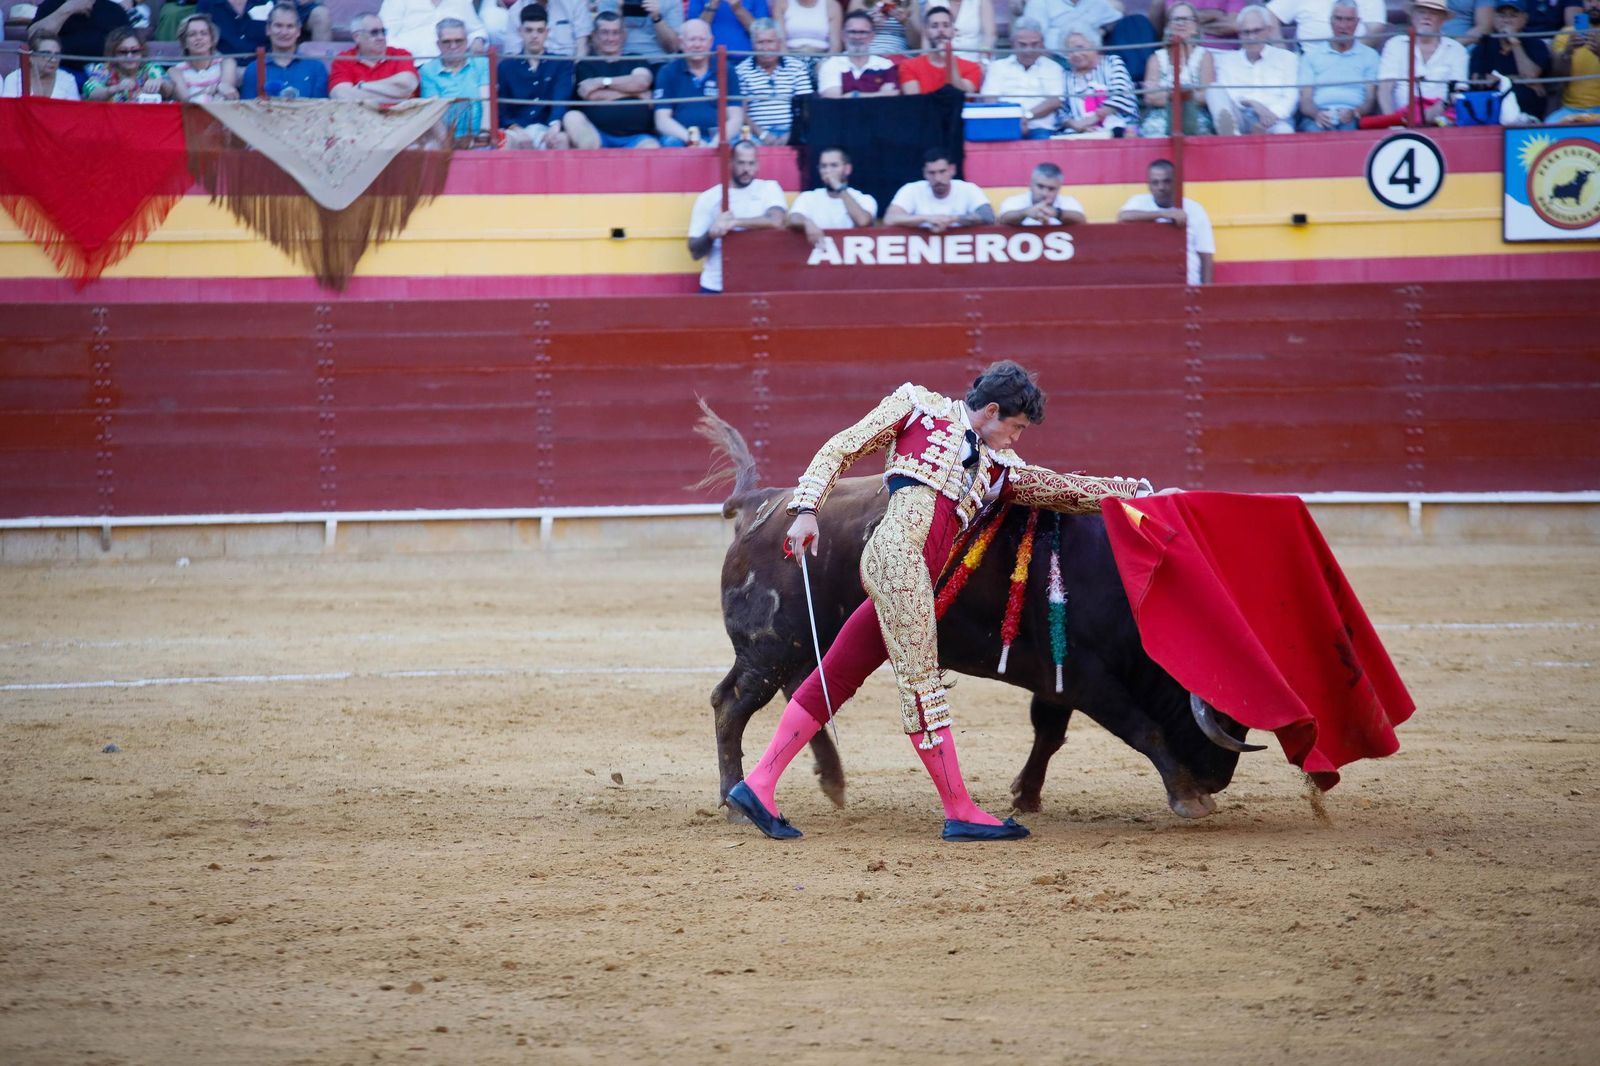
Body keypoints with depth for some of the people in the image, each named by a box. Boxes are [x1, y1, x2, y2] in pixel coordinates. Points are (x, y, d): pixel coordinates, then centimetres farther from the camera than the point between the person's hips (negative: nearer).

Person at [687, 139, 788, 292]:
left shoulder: (768, 189, 4)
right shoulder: (708, 198, 5)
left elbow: (776, 221, -16)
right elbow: (695, 252, 3)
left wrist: (733, 223, -17)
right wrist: (711, 234, -17)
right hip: (715, 286, 1)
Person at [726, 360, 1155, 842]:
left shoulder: (996, 466, 28)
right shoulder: (918, 407, 11)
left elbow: (1065, 489, 32)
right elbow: (840, 449, 8)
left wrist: (1135, 491, 29)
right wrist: (808, 509, -4)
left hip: (920, 577, 8)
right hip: (898, 550, -8)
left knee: (833, 682, 5)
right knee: (921, 682, -6)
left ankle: (757, 787, 6)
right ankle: (960, 811, -6)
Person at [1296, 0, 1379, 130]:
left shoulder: (1369, 56, 17)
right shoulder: (1312, 55, 18)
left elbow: (1370, 100, 9)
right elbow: (1305, 100, 10)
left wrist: (1353, 113, -15)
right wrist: (1316, 114, -15)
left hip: (1352, 119, 0)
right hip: (1318, 117, 0)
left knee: (1349, 128, -38)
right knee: (1313, 130, -36)